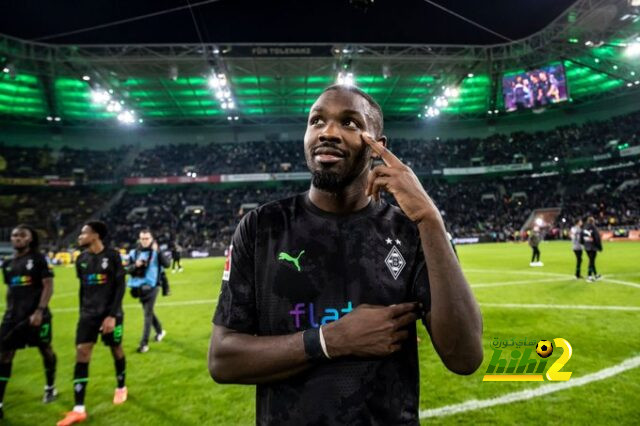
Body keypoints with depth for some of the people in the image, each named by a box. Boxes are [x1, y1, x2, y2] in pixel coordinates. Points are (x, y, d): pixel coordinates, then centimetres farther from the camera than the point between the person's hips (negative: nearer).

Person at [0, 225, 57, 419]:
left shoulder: (39, 258, -6)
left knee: (45, 350, 9)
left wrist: (39, 311, -18)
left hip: (36, 314, -5)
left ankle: (50, 387, 30)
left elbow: (48, 287, -11)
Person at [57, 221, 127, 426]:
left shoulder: (112, 256, -11)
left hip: (110, 314, -4)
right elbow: (83, 288, 13)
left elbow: (120, 287, -11)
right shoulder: (81, 259, 5)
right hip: (88, 314, 4)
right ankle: (79, 409, 1)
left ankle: (121, 387, 33)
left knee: (116, 350, 10)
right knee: (81, 354, -4)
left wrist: (112, 315, -16)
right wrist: (83, 312, 13)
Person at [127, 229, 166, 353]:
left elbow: (166, 264, -20)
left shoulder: (155, 252, -8)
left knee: (147, 314, -6)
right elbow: (129, 269, 3)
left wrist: (158, 251, -31)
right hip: (139, 287, 5)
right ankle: (160, 331, 41)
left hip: (151, 286, -5)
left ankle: (144, 343, 1)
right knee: (148, 312, 19)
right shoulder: (134, 253, 1)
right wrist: (136, 265, -18)